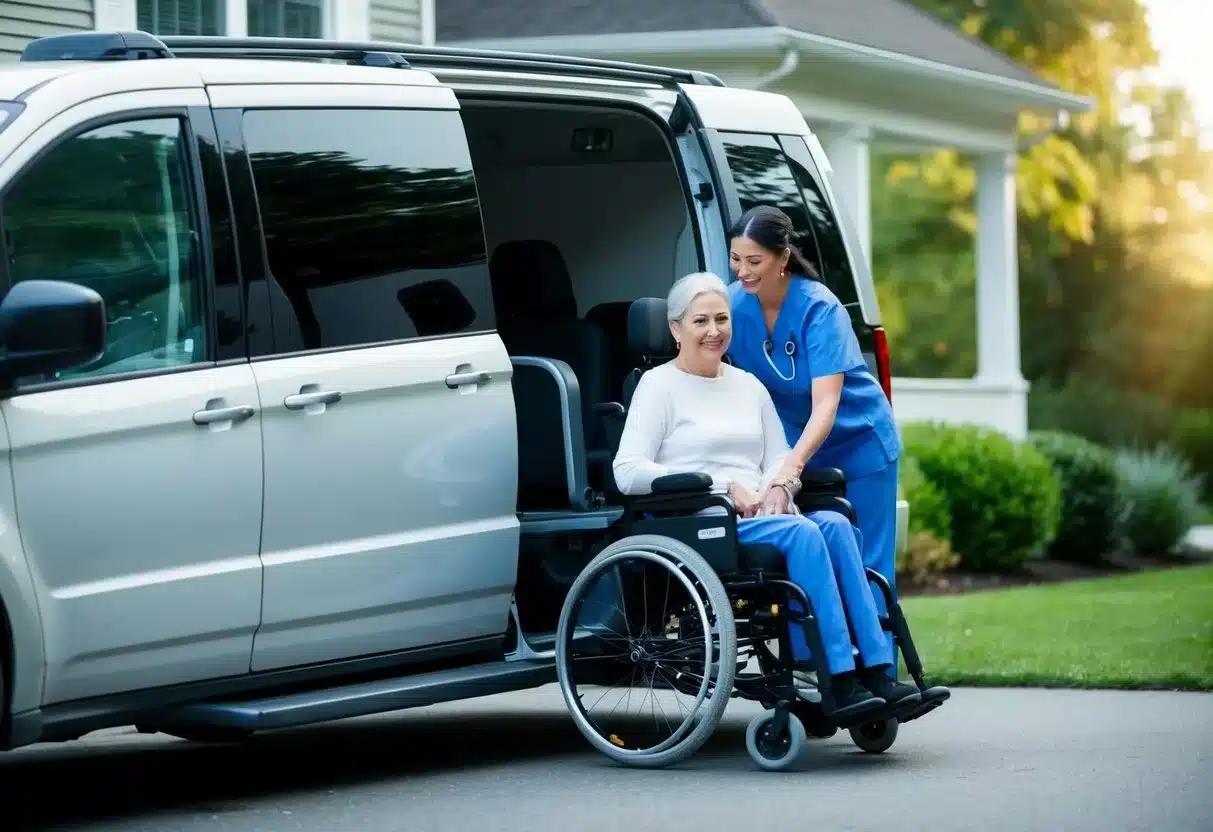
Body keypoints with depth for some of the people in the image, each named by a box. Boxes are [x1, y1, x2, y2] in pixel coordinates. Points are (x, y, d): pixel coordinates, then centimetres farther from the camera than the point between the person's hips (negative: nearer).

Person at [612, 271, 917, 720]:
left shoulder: (748, 385, 24)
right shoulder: (660, 385, 5)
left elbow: (780, 459, 22)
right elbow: (627, 471, -8)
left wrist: (779, 486, -5)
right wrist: (723, 486, -12)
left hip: (757, 517, 6)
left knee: (835, 525, -26)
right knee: (802, 533, -32)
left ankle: (875, 672, -30)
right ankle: (837, 684, -35)